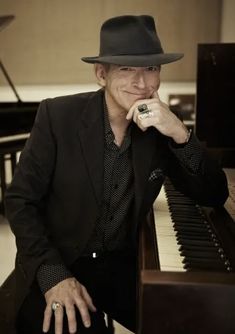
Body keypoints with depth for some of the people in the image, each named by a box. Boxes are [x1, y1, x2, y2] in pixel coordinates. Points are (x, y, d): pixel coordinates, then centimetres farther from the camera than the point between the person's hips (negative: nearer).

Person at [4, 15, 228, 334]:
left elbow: (215, 196, -6)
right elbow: (20, 199, -11)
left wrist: (180, 134, -22)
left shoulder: (160, 128, -3)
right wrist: (54, 275, -23)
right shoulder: (58, 115, -14)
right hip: (55, 266, -3)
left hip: (124, 265, 4)